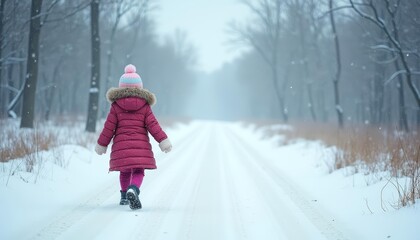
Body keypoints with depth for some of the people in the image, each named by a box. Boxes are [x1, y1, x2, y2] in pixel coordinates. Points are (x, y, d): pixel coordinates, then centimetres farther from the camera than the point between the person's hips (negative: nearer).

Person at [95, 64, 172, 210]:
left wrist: (101, 144, 12)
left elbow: (109, 127, 3)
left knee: (125, 172, 19)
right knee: (138, 172, -3)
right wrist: (163, 140, 0)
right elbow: (152, 124, -2)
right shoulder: (145, 106, 4)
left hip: (121, 146, 1)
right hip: (141, 145, -1)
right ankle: (133, 190, -31)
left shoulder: (116, 105, 3)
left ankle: (125, 196, 26)